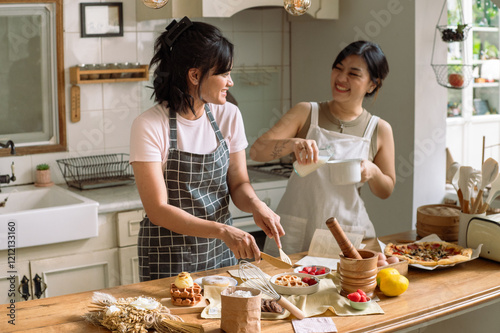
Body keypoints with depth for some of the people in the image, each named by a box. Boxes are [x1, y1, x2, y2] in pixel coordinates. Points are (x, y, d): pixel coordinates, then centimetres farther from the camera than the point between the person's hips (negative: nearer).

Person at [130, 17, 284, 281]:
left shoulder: (229, 116, -3)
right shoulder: (149, 126, -18)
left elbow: (238, 184, 5)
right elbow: (158, 210, -21)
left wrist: (255, 205, -18)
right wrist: (223, 230, -31)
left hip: (221, 252, 5)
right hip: (169, 258, -4)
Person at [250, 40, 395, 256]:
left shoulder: (379, 130, 4)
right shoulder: (306, 113, 2)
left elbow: (386, 191, 13)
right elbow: (256, 151, -8)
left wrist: (373, 172, -9)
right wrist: (293, 143, -27)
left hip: (347, 237, 1)